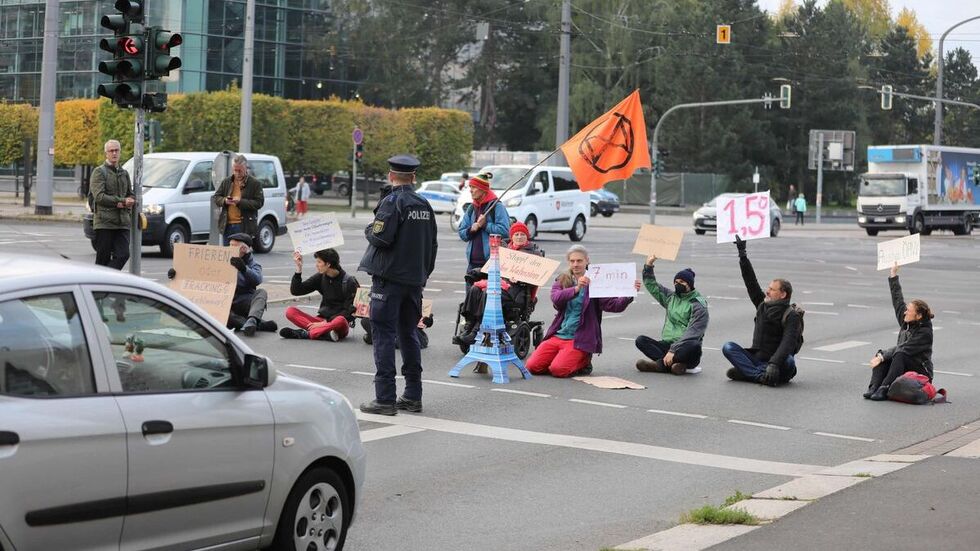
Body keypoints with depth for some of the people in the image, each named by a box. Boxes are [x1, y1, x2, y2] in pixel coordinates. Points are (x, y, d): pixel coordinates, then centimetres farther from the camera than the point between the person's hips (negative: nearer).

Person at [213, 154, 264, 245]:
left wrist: (241, 202, -17)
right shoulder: (226, 182, 14)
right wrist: (224, 201, -8)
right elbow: (216, 198, 15)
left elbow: (259, 202, -7)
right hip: (227, 225, 5)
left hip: (244, 226, -5)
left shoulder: (254, 183, -1)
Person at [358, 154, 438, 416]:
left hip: (389, 278, -7)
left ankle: (385, 398, -6)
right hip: (415, 279, 7)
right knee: (409, 334, 14)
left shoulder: (392, 202, -13)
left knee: (384, 335, -4)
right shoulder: (424, 205, 10)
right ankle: (413, 396, 17)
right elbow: (432, 244, 15)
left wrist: (369, 229, 1)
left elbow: (381, 238, -21)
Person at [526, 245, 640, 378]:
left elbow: (613, 305, -11)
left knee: (558, 369, -24)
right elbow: (556, 298, -13)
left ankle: (583, 363, 7)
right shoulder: (562, 280, 9)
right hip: (557, 335, 4)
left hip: (580, 340, -4)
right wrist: (576, 288, -30)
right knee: (532, 366, -10)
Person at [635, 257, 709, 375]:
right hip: (667, 345, 6)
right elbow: (651, 285, 23)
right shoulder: (671, 297, 15)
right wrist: (649, 264, 7)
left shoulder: (698, 305, -5)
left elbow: (692, 332, -16)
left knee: (695, 347, -39)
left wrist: (673, 350, -25)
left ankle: (660, 363, -33)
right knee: (640, 340, -16)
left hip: (684, 348, -6)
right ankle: (678, 364, -31)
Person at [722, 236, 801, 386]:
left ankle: (747, 372, -34)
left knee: (789, 362, -39)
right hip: (755, 358, 6)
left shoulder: (791, 316, -10)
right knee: (728, 347, -16)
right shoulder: (762, 305, 9)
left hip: (775, 362, -6)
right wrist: (742, 254, 11)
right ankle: (760, 375, -33)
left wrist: (774, 364, -39)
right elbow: (751, 281, 12)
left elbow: (788, 344, -25)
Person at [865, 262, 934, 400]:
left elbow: (903, 349, -24)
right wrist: (893, 275, 14)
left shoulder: (925, 332, -18)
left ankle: (884, 389, -40)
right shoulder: (906, 322, 4)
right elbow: (898, 300, 11)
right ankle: (874, 388, -31)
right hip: (902, 366, 7)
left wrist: (882, 357, -26)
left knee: (899, 355, -33)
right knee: (881, 354, -15)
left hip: (921, 372, -7)